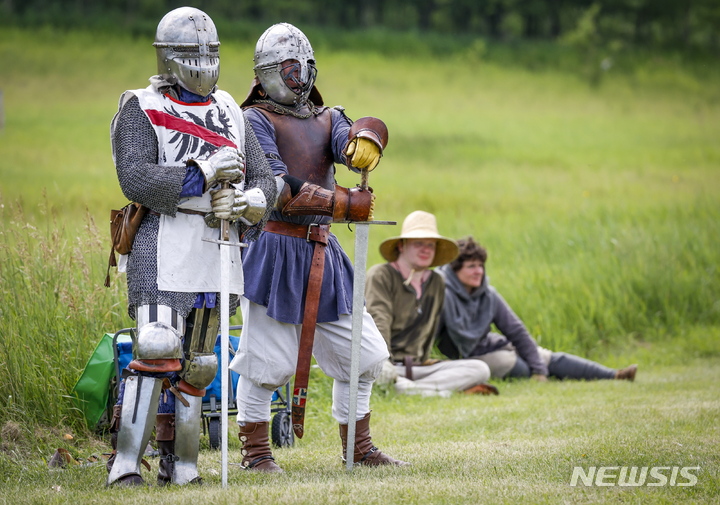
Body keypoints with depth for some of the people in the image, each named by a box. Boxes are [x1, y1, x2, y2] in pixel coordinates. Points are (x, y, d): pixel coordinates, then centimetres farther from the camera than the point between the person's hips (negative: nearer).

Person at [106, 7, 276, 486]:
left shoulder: (230, 112, 16)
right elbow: (136, 178, -17)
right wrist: (205, 173, -20)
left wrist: (249, 203, -12)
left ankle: (179, 465, 19)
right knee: (157, 352, -18)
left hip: (218, 252, 6)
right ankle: (125, 463, -16)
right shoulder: (141, 110, -2)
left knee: (194, 364, 11)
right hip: (163, 250, -6)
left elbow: (265, 180, 12)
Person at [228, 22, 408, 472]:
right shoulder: (256, 120, -2)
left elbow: (350, 142, -8)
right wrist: (344, 204, -20)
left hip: (323, 251, 6)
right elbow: (278, 189, -16)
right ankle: (256, 449, 9)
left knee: (361, 352, 8)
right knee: (265, 358, -6)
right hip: (274, 248, -6)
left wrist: (365, 139, -33)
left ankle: (358, 447, 21)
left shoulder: (327, 119, 16)